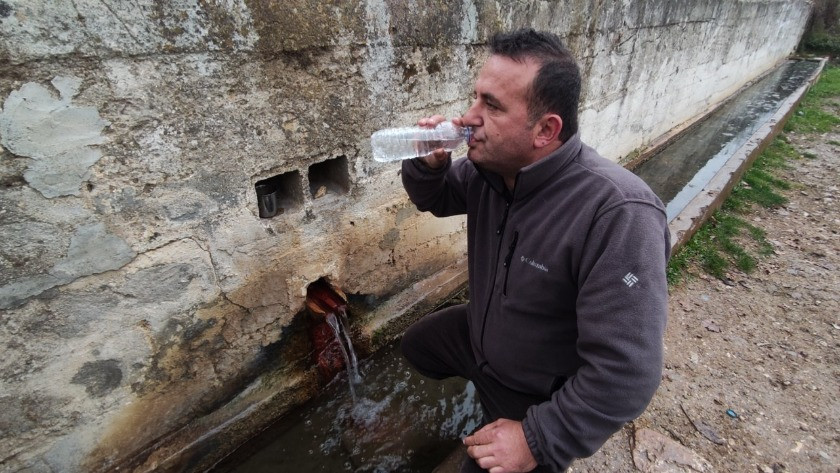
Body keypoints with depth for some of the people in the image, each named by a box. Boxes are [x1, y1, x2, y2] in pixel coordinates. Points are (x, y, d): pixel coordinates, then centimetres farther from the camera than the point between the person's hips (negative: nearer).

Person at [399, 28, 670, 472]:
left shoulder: (618, 216, -38)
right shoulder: (489, 166, -15)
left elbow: (624, 373, -35)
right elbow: (437, 198, 5)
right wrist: (427, 164, -19)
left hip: (543, 396, -6)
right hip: (481, 335, 7)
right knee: (416, 344, 23)